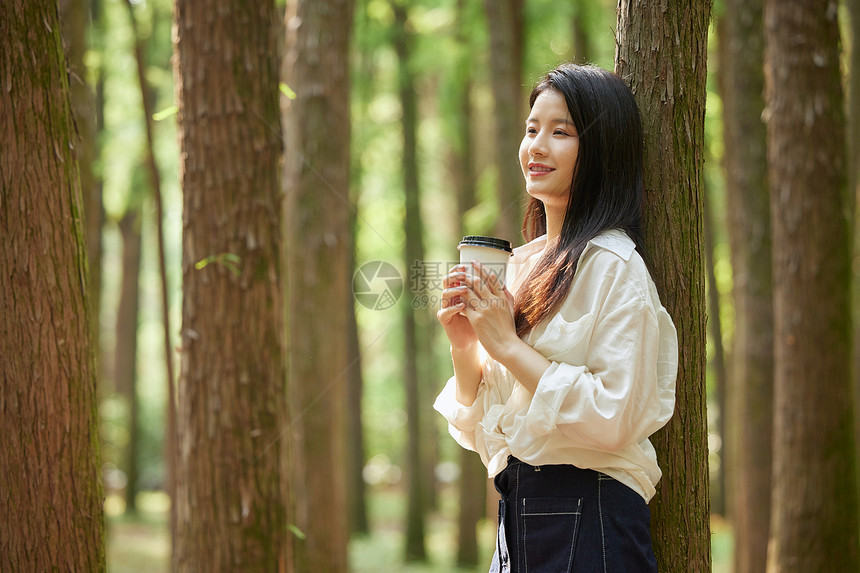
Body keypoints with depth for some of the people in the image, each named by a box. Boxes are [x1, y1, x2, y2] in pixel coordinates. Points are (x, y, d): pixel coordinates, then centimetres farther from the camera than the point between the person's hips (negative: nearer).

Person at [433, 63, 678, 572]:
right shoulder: (525, 263, 11)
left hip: (587, 526, -7)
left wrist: (507, 345, -16)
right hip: (519, 517, 7)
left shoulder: (614, 266, -11)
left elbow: (614, 418, -20)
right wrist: (464, 345, -4)